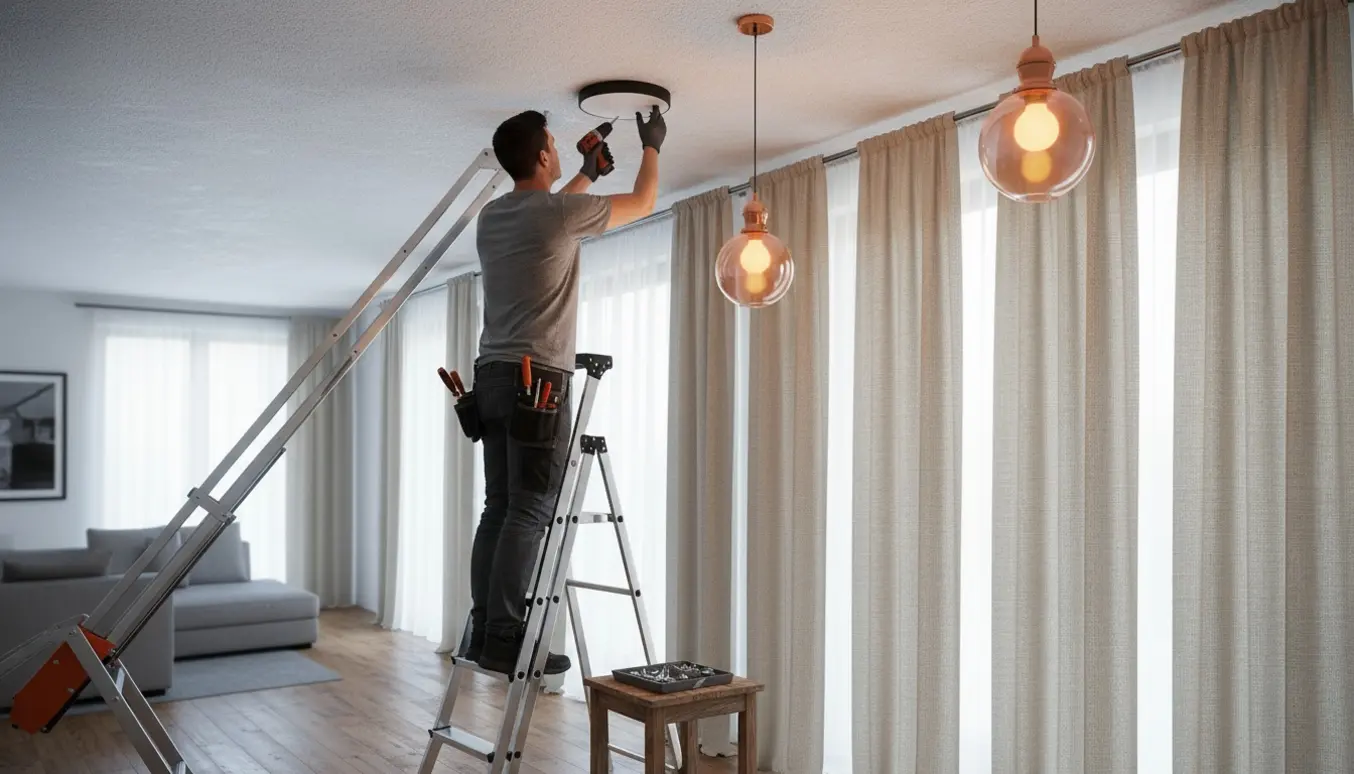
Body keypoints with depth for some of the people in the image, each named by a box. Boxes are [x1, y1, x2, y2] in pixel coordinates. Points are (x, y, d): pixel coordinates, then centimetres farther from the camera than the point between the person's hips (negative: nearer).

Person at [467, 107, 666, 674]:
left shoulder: (491, 216, 16)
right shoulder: (559, 211, -7)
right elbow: (643, 202, 7)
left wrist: (588, 171, 49)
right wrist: (652, 145, 25)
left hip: (492, 375, 9)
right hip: (537, 378, -8)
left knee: (499, 507, 9)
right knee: (530, 511, -7)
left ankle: (484, 630, 12)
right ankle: (504, 638, -7)